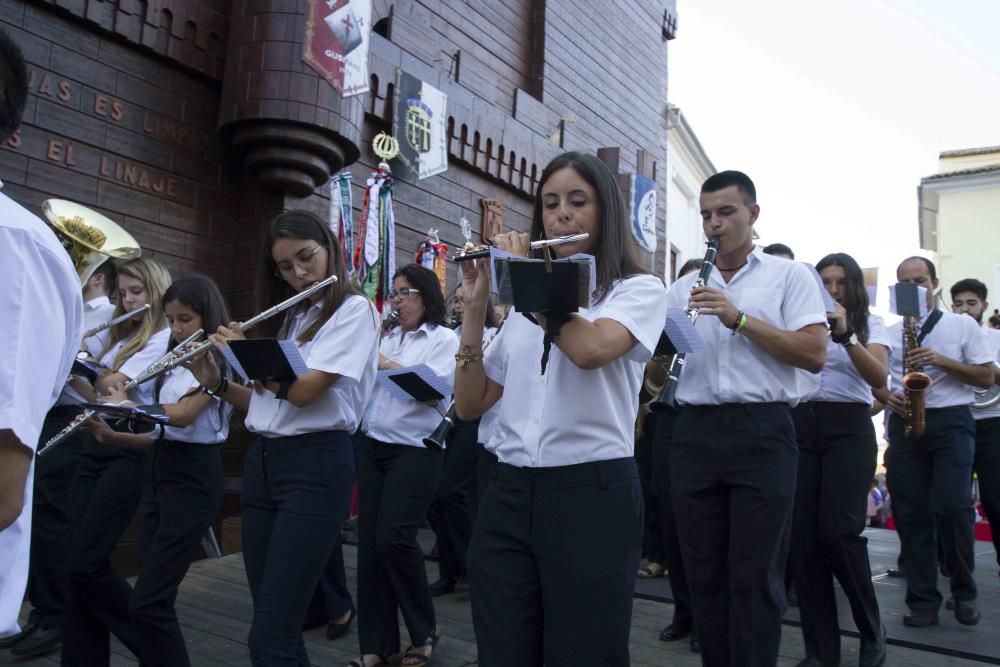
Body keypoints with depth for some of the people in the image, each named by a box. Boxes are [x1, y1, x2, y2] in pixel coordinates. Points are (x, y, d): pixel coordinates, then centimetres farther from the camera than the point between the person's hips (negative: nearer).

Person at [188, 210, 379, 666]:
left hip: (316, 466, -7)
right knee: (273, 623, 12)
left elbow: (303, 390, -17)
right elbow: (261, 400, 18)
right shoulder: (287, 317, 17)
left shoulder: (353, 309, -5)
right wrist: (215, 382, 3)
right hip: (261, 463, 8)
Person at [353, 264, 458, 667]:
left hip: (416, 450, -6)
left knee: (394, 538, -12)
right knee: (369, 540, 3)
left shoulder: (444, 339, -2)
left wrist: (386, 364, -14)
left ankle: (424, 629, 11)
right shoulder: (387, 339, 17)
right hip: (374, 447, 6)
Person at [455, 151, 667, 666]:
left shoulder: (639, 290, 1)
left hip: (593, 495, -4)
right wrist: (476, 305, 2)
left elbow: (590, 348, -22)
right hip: (507, 498, 5)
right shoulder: (524, 307, 16)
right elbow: (470, 404, 10)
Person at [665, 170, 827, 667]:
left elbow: (814, 355, -6)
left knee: (755, 577, 1)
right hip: (694, 434, 4)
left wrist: (739, 319, -13)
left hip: (762, 433, -3)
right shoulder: (682, 288, 16)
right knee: (704, 573, 10)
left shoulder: (789, 276, 6)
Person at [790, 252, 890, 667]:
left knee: (838, 531, -13)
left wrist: (846, 335, -23)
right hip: (800, 427, 2)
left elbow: (879, 378, -9)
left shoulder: (870, 324, 8)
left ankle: (871, 629, 14)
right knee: (802, 535, -2)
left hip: (849, 428, -2)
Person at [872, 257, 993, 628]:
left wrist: (941, 360, -12)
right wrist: (887, 398, -8)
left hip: (951, 421, -2)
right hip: (904, 424, 2)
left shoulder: (962, 325, 6)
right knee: (910, 513, 1)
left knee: (952, 508, -10)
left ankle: (964, 593, 13)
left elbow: (987, 377, 1)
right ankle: (922, 601, 10)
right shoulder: (889, 332, 12)